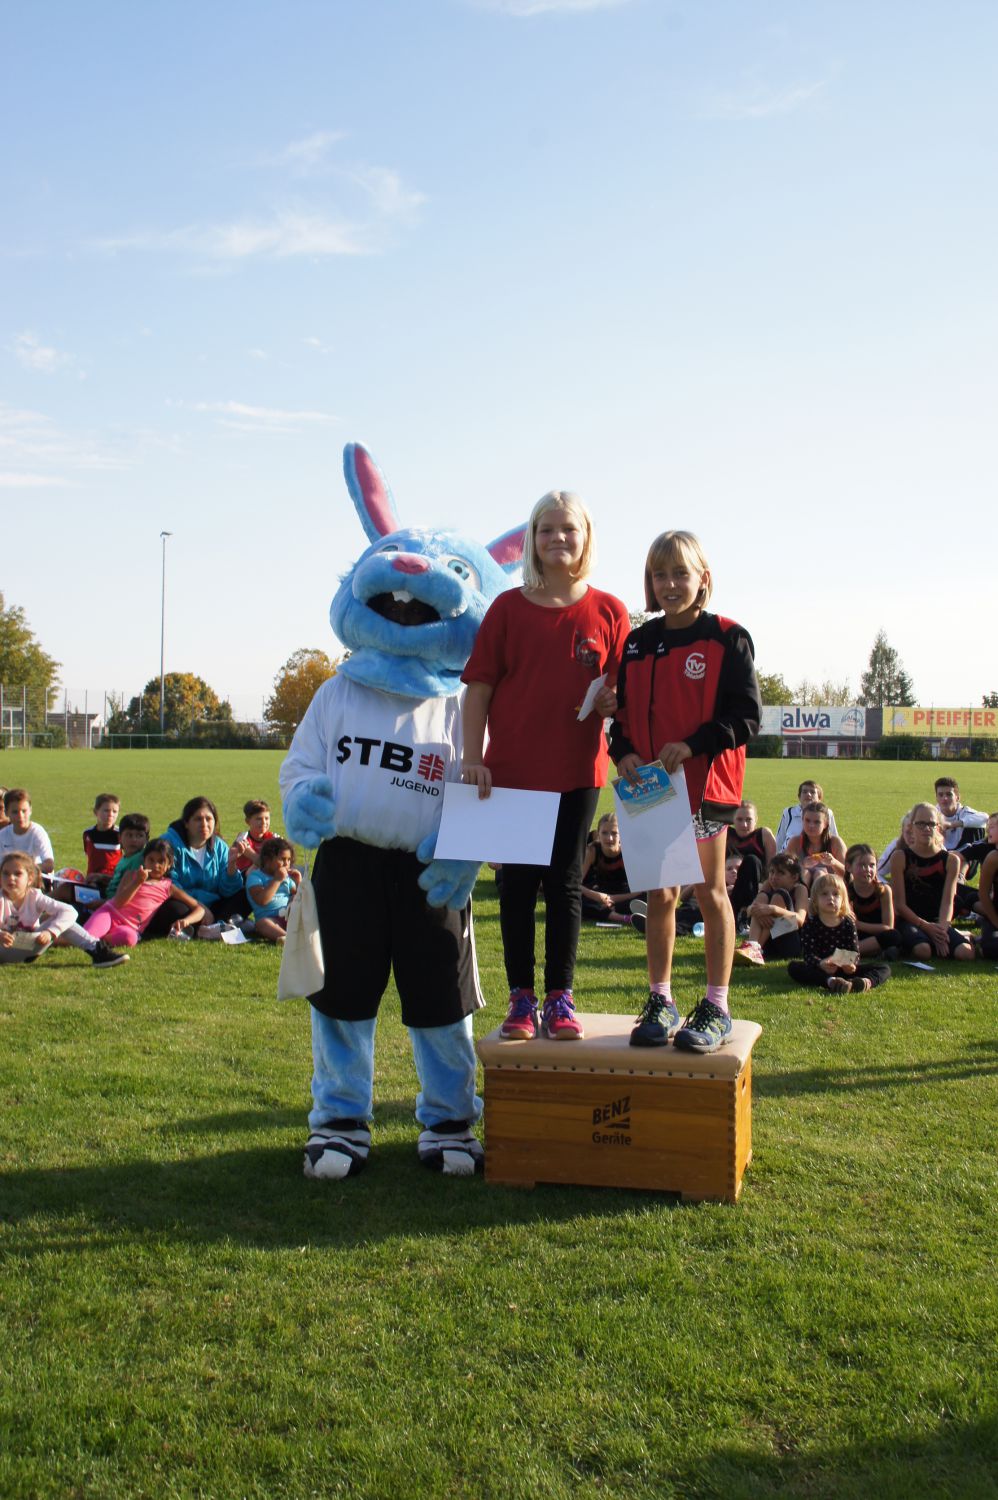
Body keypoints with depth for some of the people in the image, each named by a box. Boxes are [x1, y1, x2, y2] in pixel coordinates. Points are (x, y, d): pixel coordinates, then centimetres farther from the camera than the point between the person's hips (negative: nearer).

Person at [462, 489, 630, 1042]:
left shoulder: (608, 612, 3)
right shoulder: (508, 608, 1)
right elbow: (478, 688, 1)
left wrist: (612, 701, -14)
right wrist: (472, 758, -7)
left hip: (578, 769, 0)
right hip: (512, 769, 0)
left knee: (566, 883, 7)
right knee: (517, 882, 4)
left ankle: (561, 998, 16)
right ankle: (521, 998, 14)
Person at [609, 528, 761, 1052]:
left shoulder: (727, 638, -4)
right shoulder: (637, 643, 9)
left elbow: (746, 715, -9)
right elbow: (622, 711, 14)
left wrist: (691, 745, -20)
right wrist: (624, 752, -6)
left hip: (705, 783, -4)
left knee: (709, 891, 5)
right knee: (659, 895, 8)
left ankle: (716, 1007, 14)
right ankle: (661, 1002, 18)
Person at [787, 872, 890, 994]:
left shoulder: (848, 923, 6)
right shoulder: (810, 925, 0)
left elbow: (855, 952, -3)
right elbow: (808, 953, -12)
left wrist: (852, 965, -27)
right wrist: (820, 964, -35)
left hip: (845, 970, 2)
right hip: (819, 970, -2)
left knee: (885, 968, -14)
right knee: (793, 966, -30)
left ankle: (866, 982, -50)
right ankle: (831, 982, -55)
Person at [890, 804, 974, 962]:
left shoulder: (951, 860, 6)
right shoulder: (900, 857, -1)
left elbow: (947, 902, -2)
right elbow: (899, 903, -5)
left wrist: (941, 930, -21)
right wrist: (926, 927, -17)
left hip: (939, 922, 2)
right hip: (909, 921, -2)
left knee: (966, 953, -26)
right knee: (923, 951, -35)